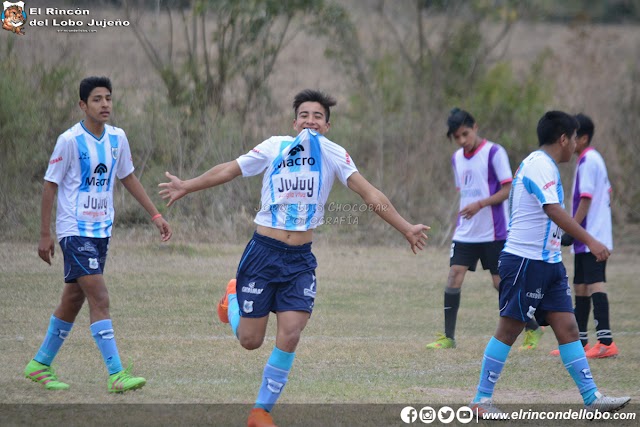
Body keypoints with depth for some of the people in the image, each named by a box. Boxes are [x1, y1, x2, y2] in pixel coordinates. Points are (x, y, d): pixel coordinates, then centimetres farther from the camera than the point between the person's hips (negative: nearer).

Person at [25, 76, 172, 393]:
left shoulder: (117, 138, 6)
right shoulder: (70, 140, -12)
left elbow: (128, 178, 18)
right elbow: (50, 185, -7)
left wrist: (155, 216, 15)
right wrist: (45, 234, -8)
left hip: (101, 230, 7)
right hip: (75, 231, -7)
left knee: (73, 300, 13)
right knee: (100, 299, -15)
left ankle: (40, 364, 26)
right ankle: (116, 375, -17)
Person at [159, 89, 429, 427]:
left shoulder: (333, 154, -1)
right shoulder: (275, 147, -1)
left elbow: (369, 193, -7)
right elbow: (228, 170, 8)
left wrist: (405, 228, -13)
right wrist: (187, 186, 9)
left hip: (300, 260, 1)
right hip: (264, 251, -1)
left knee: (289, 337, -12)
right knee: (250, 340, 4)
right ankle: (233, 298, 39)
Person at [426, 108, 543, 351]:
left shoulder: (494, 153, -10)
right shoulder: (457, 158, 11)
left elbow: (508, 190, -13)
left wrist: (480, 205, -24)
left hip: (493, 232, -6)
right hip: (465, 233, 6)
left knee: (501, 282, -2)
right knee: (454, 276, -6)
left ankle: (532, 329, 14)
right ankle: (448, 337, -2)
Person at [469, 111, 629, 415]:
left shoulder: (540, 164, 16)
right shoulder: (540, 165, -16)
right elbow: (553, 210, -29)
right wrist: (590, 241, -34)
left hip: (548, 262, 10)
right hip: (525, 261, -10)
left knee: (567, 327, 3)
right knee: (509, 329, -3)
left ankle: (592, 398, -1)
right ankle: (481, 400, 5)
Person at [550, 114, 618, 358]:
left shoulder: (587, 162, -13)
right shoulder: (595, 159, 17)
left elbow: (586, 199, -19)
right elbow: (607, 193, 22)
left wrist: (571, 231, -17)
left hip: (592, 239, -11)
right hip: (587, 239, 11)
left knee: (595, 284, -14)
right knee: (581, 286, 13)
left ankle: (606, 342, -18)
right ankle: (580, 342, 19)